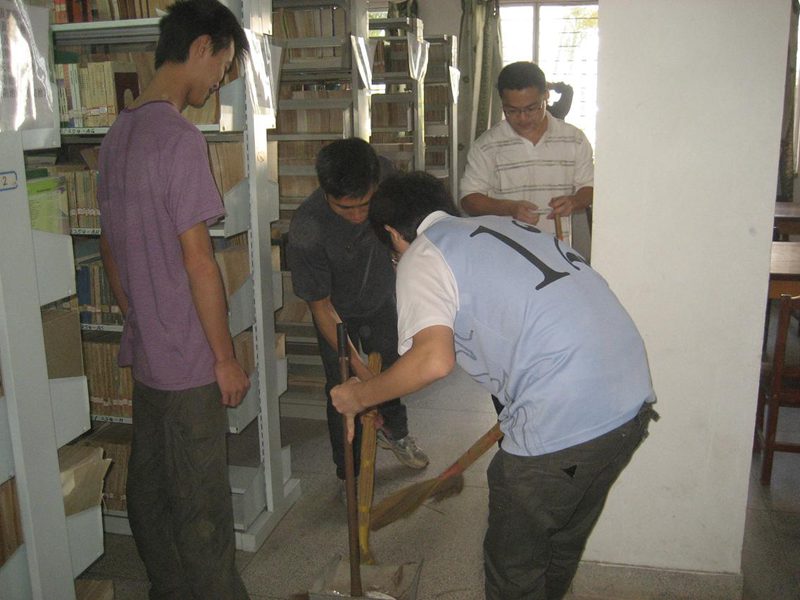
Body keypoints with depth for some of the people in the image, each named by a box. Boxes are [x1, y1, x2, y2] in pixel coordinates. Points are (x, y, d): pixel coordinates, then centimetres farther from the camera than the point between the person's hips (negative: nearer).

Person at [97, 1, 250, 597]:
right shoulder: (180, 138, -19)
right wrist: (226, 358, -12)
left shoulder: (118, 133, 9)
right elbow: (198, 262, -20)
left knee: (150, 491, 20)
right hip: (188, 361, -9)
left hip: (144, 353, 9)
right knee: (202, 508, 6)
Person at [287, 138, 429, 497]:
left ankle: (394, 431, 49)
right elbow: (320, 305, -28)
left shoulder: (384, 174, -30)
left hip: (381, 298, 4)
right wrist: (356, 364, -29)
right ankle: (350, 475, 22)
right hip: (338, 312, -4)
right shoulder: (306, 230, -41)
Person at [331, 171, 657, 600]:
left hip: (563, 421, -8)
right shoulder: (505, 225, 22)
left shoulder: (421, 257, -2)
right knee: (564, 547, 28)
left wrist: (359, 396, -2)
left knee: (514, 564, 15)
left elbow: (434, 359, -20)